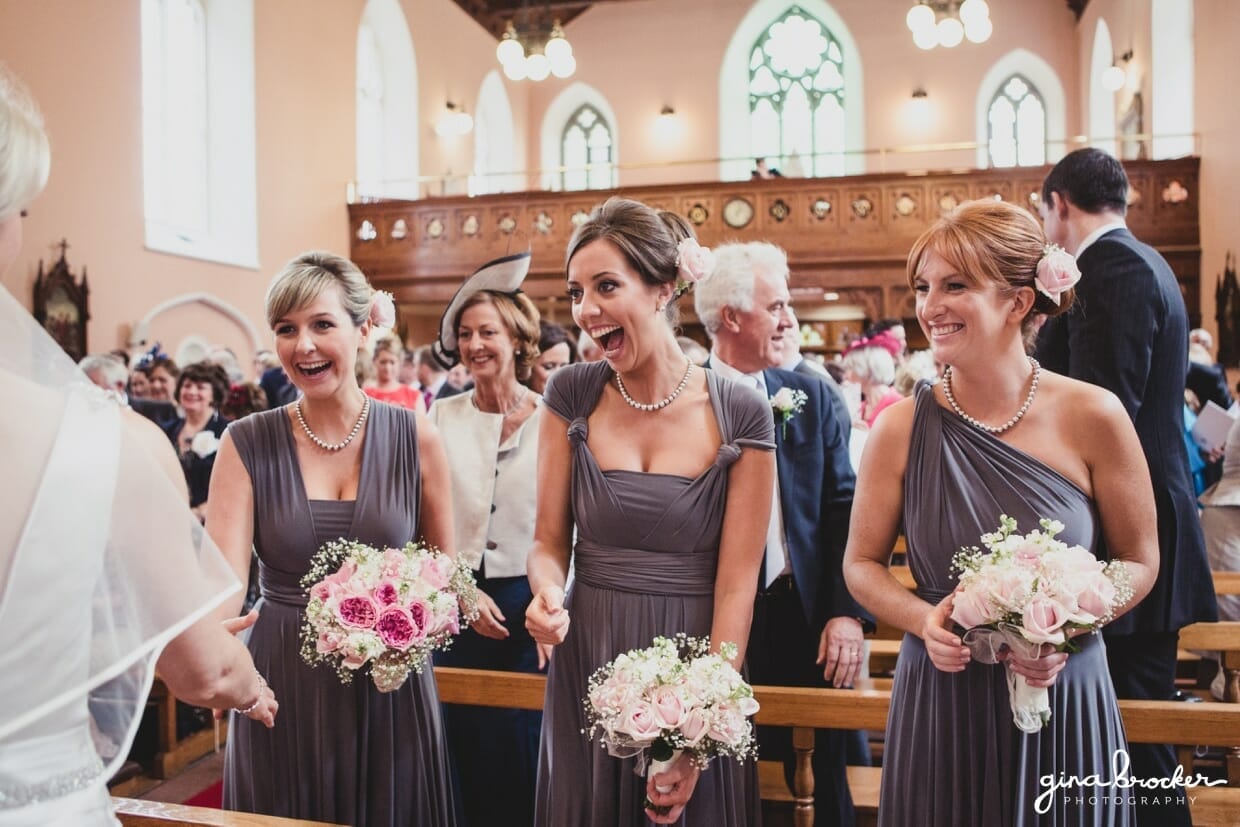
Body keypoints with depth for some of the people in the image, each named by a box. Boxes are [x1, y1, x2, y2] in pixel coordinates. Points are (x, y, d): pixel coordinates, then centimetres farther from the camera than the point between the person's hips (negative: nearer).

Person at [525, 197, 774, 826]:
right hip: (586, 668, 2)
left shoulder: (740, 415, -10)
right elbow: (549, 541, 3)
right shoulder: (573, 395, -3)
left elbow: (736, 586, -9)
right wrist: (549, 594, -20)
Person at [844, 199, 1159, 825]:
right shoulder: (900, 428, -8)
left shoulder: (1093, 417, -8)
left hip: (1063, 702, 0)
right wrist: (924, 619, -16)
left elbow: (1139, 561, 2)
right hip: (940, 708, 0)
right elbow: (862, 564, 2)